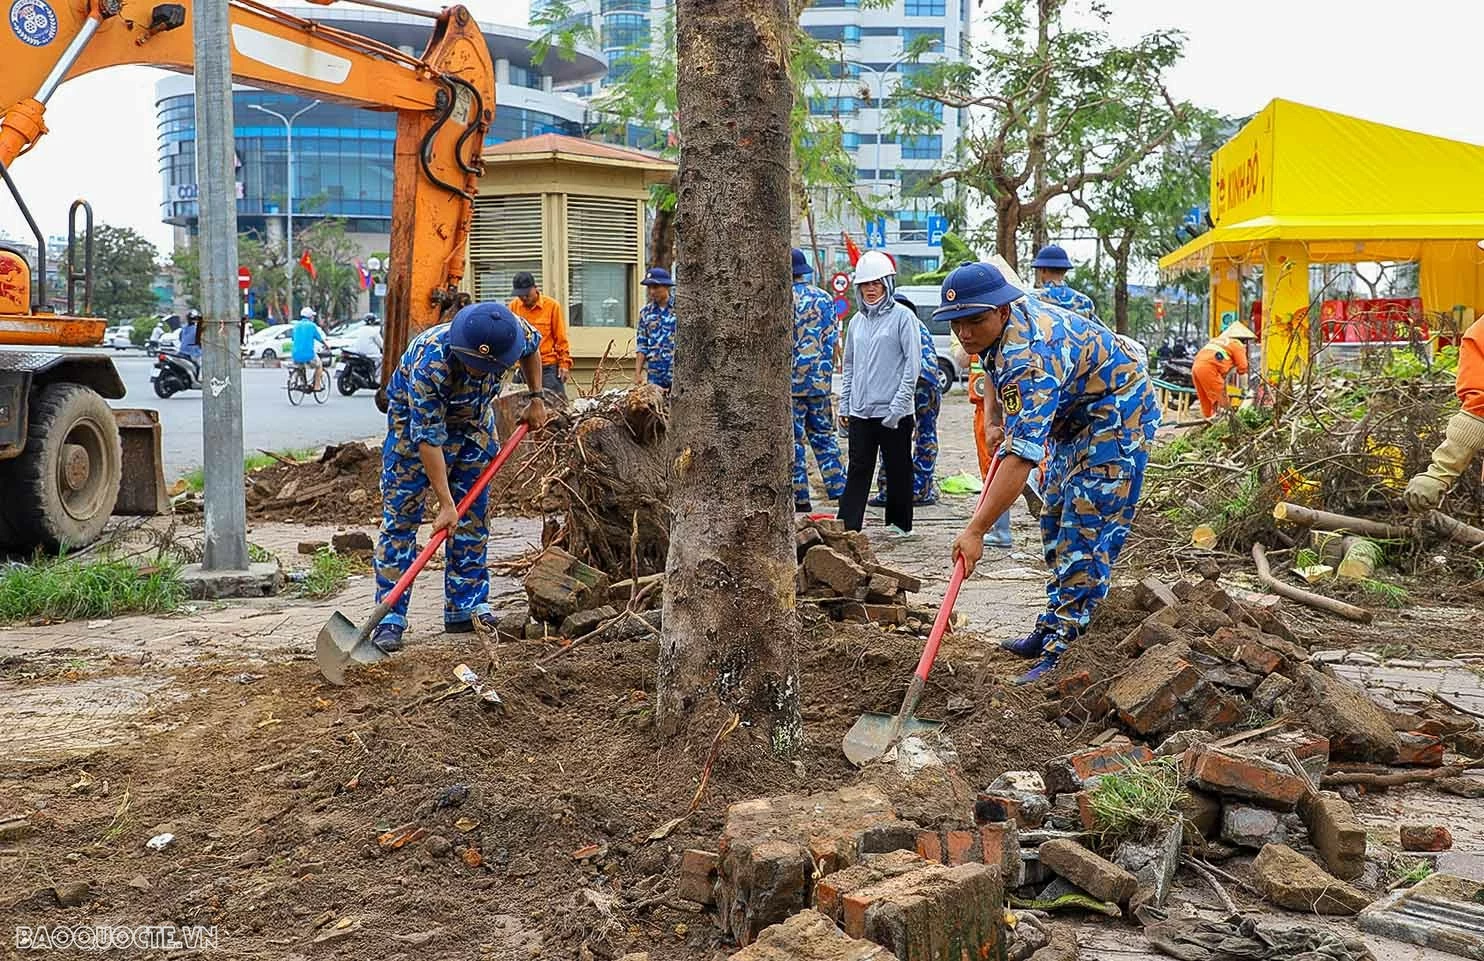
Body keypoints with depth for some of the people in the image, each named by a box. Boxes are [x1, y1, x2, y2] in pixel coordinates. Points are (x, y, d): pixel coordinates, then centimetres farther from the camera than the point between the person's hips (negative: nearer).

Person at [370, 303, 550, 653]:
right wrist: (445, 504, -32)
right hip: (415, 422, -4)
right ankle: (390, 618, -5)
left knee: (472, 518, 4)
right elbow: (429, 439, -34)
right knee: (400, 518, -8)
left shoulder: (513, 330, -28)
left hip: (474, 422, 5)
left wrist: (535, 399, 3)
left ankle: (466, 609, 12)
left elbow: (532, 346, 1)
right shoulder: (428, 364, -41)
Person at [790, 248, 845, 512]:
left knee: (794, 439, 1)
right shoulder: (824, 298, 8)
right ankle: (838, 489, 11)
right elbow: (835, 343, 11)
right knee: (824, 435, 14)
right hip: (821, 382, 5)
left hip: (791, 382, -5)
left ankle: (800, 498, 4)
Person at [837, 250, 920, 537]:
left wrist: (899, 405, -14)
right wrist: (844, 406, 14)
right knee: (858, 470, 3)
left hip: (893, 413, -5)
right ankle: (847, 525, 2)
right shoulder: (857, 321, 12)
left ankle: (899, 523, 20)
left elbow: (913, 364, -9)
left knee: (898, 469, 7)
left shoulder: (903, 317, -5)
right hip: (860, 411, 5)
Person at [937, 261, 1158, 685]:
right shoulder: (1000, 321, -7)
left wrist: (976, 531, -45)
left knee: (1087, 533, -15)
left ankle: (1062, 650, -16)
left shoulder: (1028, 358, -37)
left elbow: (1021, 455, -43)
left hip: (1115, 416, -11)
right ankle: (1052, 627, 23)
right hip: (1074, 417, 11)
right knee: (1055, 526, 14)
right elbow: (996, 371, 20)